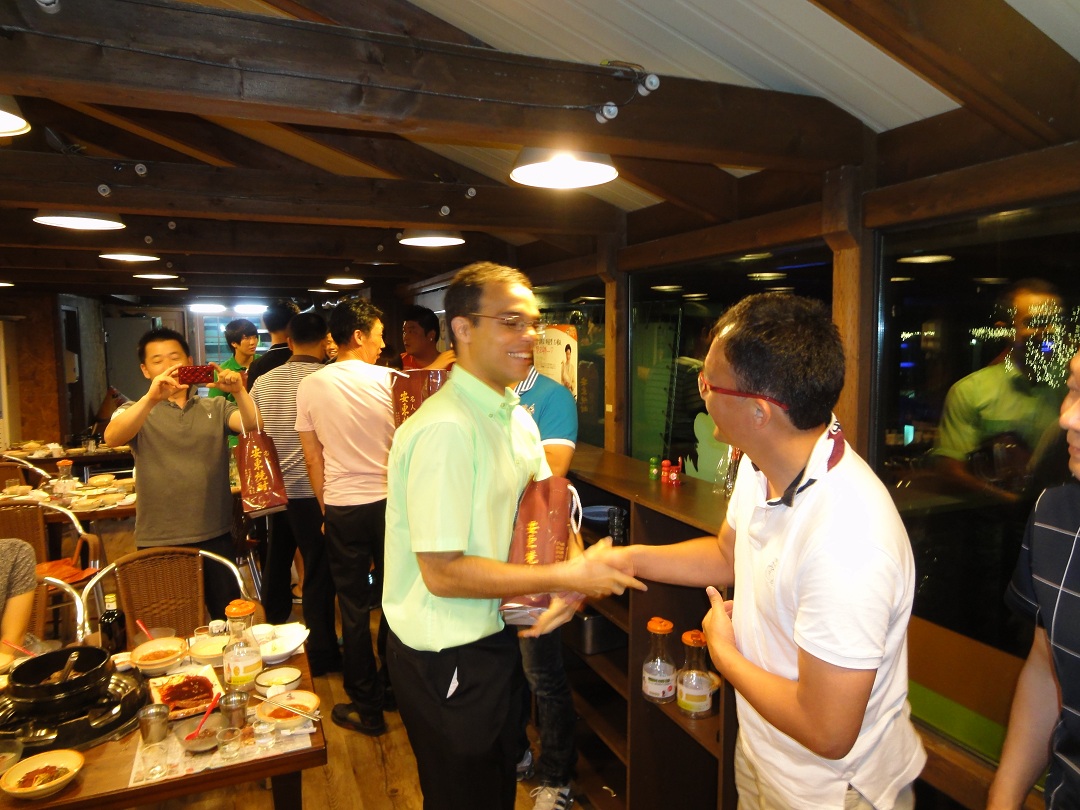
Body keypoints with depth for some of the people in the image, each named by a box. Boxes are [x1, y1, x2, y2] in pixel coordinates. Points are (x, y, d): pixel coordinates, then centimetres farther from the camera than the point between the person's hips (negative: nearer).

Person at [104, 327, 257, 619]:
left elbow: (253, 426, -8)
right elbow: (112, 438, -17)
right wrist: (152, 397, -33)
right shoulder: (137, 411, 4)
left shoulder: (215, 408, 10)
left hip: (215, 536, 2)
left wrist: (239, 392, -27)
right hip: (159, 542, -1)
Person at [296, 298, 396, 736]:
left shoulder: (310, 386, -2)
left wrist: (326, 506, 13)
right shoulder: (391, 381, -9)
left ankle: (366, 706, 20)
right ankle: (393, 687, 32)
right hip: (389, 502, -1)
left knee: (354, 607, 10)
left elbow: (313, 458, 4)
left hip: (341, 507, 1)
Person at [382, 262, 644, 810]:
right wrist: (567, 577, -24)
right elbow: (443, 572, -28)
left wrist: (572, 581, -12)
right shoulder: (445, 429, -27)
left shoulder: (516, 418, 3)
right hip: (448, 657, -8)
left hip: (496, 636, 8)